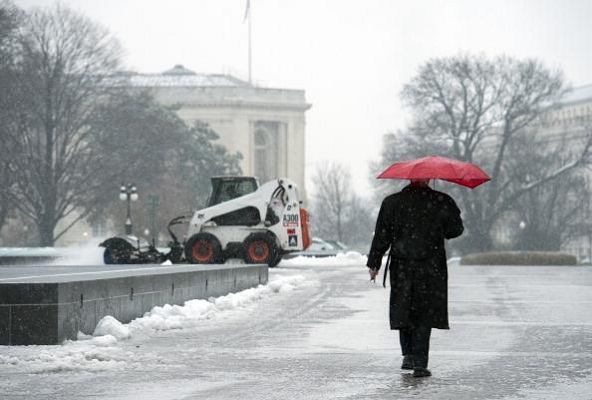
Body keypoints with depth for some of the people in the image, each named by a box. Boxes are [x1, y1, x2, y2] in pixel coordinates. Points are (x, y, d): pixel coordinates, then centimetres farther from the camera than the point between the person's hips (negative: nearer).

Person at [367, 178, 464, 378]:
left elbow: (382, 236, 1)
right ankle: (419, 363, -3)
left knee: (403, 310, 16)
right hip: (431, 268, -1)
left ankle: (408, 355, 9)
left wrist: (373, 264, 7)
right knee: (425, 314, 3)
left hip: (401, 266, 1)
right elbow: (455, 230, 5)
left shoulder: (392, 202, 0)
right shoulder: (442, 202, -4)